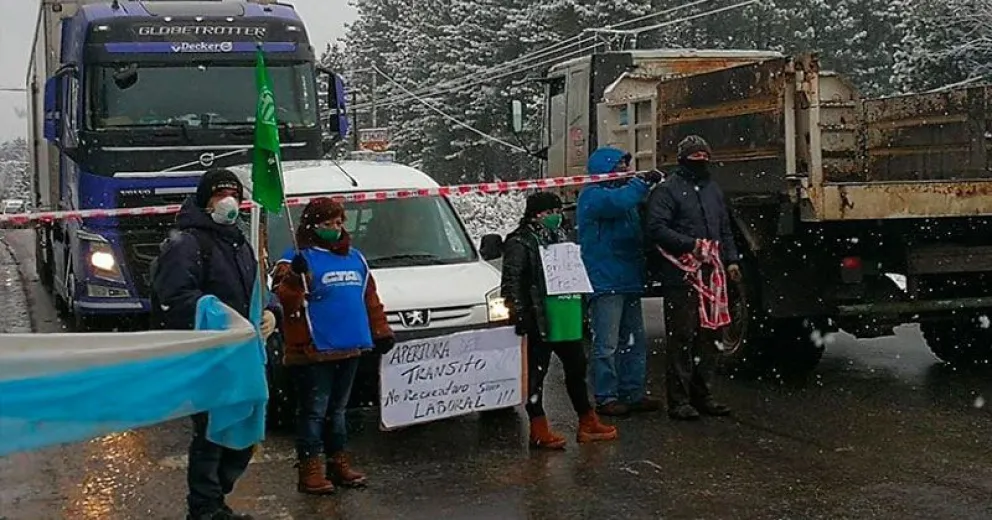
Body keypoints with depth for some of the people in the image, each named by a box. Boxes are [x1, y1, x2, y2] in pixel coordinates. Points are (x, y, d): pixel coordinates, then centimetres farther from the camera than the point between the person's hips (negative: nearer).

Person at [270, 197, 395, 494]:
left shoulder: (355, 258, 16)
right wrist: (294, 278, -32)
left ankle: (338, 464, 25)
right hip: (313, 351, -7)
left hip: (350, 350, 7)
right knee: (314, 411, -4)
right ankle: (310, 471, 1)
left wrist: (381, 332, 18)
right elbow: (284, 301, -15)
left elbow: (370, 298, 21)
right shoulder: (299, 260, -5)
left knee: (337, 410, 16)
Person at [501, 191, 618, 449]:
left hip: (566, 319, 9)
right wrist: (519, 312, -23)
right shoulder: (521, 243, -9)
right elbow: (510, 280, -17)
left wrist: (583, 306, 22)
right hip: (540, 320, -9)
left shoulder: (559, 236, 17)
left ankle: (587, 423, 25)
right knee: (537, 372, -2)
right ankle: (539, 431, 3)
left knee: (576, 367, 14)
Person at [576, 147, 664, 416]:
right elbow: (619, 202, -29)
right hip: (605, 283, -9)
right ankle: (606, 398, 0)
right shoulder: (593, 195, -8)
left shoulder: (622, 192, 21)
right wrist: (643, 182, -19)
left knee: (634, 342, 13)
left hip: (628, 282, 9)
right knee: (607, 345, -6)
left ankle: (633, 394, 21)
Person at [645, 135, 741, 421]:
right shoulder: (667, 190, -5)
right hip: (680, 277, -7)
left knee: (708, 337, 11)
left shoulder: (713, 190, 20)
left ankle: (701, 394, 21)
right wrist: (690, 244, -21)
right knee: (681, 338, -5)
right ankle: (679, 400, -1)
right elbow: (656, 228, -14)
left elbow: (725, 229, 25)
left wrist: (731, 260, 12)